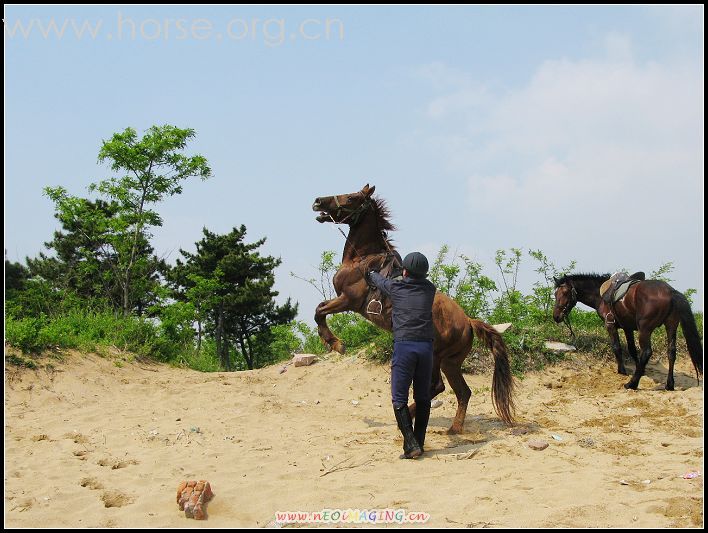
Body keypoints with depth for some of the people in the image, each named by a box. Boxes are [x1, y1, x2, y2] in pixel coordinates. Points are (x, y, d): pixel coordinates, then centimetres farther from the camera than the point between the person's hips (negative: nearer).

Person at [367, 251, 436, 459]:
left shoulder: (396, 287, 3)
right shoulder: (429, 289, 10)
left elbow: (380, 281, 25)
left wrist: (371, 273, 49)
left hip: (404, 346, -3)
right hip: (426, 347, 4)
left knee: (399, 399, -1)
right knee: (422, 398, 11)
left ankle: (411, 445, -11)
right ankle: (419, 443, 13)